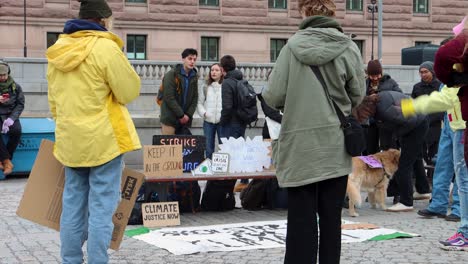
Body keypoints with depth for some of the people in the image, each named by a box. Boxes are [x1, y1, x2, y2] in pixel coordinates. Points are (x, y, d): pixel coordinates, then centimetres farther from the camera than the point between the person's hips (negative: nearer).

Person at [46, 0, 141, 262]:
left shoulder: (58, 49, 10)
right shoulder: (105, 47, -12)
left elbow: (54, 100, 16)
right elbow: (130, 92, -8)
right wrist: (119, 57, 5)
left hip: (69, 140, 6)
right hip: (103, 139, -6)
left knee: (73, 204, 12)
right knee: (101, 207, -2)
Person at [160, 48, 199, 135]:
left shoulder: (194, 77, 11)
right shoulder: (171, 75, -7)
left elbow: (195, 98, 10)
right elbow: (169, 98, -13)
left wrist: (188, 115, -4)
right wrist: (181, 115, -14)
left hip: (185, 120, 5)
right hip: (170, 119, -5)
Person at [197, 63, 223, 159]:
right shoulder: (205, 88, 8)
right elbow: (199, 103, 8)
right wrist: (203, 113, -7)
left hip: (222, 121, -2)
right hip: (208, 121, 2)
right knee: (208, 148, 8)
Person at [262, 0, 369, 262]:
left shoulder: (294, 46, -7)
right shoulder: (348, 48, -2)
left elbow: (273, 97, -8)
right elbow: (358, 97, 1)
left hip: (300, 147, -2)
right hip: (336, 148, 2)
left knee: (302, 219, 4)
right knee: (331, 217, 11)